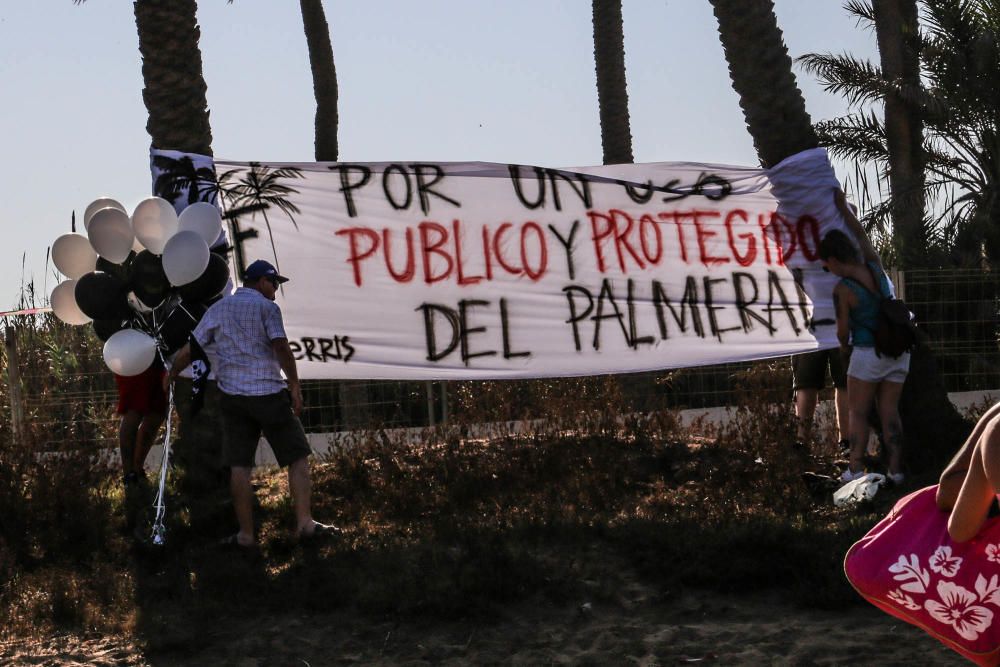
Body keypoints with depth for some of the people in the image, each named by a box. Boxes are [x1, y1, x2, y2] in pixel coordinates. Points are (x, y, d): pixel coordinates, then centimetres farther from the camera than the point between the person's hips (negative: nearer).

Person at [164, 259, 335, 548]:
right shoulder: (266, 307, -2)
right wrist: (294, 385, -7)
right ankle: (305, 523, -4)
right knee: (297, 458, 3)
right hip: (269, 394, -4)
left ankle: (246, 534, 5)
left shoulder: (218, 309, 11)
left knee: (239, 465, 5)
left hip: (232, 396, 4)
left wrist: (170, 375, 26)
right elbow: (281, 347, -14)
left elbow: (189, 349, 11)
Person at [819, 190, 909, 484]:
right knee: (890, 412, 8)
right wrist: (843, 207, 24)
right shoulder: (874, 266, 0)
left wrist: (844, 347, 15)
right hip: (898, 352, 6)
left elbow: (843, 329, -7)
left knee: (857, 412, 3)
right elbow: (862, 237, 16)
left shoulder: (842, 290, -15)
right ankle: (896, 469, 3)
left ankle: (856, 468, -4)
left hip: (868, 353, -6)